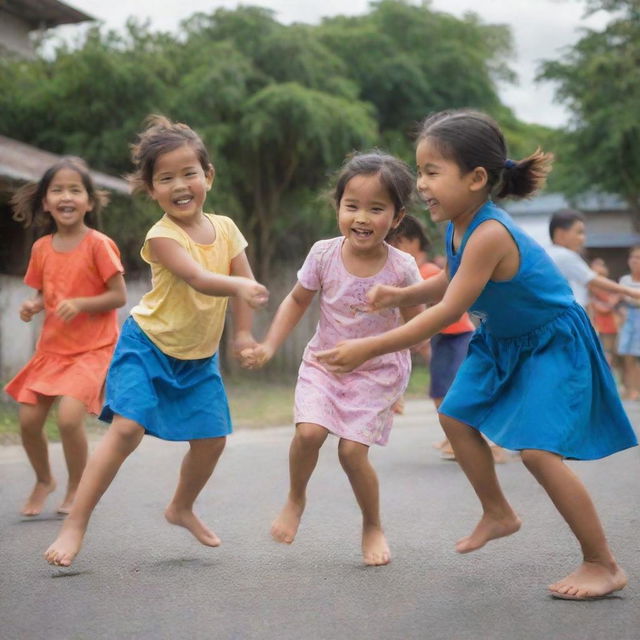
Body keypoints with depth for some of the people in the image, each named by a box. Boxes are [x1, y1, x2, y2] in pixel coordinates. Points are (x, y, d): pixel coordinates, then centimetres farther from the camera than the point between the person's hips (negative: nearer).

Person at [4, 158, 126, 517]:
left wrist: (80, 304, -24)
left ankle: (77, 487, 5)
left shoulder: (98, 245, -11)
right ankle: (44, 480, 28)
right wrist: (33, 307, -7)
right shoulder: (42, 248, 4)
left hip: (92, 349, -5)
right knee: (28, 420, 0)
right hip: (52, 348, 5)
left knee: (69, 416, -21)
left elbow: (119, 296, -11)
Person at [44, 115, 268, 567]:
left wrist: (244, 334, -3)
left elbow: (246, 282, 3)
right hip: (148, 345, -6)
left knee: (212, 438, 5)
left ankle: (182, 508, 33)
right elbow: (199, 279, -36)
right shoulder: (162, 236, -22)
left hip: (199, 357, 6)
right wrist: (238, 285, -52)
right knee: (127, 428, -21)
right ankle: (75, 525, -13)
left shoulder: (225, 228, -3)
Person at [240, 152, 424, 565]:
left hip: (377, 373, -2)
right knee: (309, 432, -20)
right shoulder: (324, 255, -11)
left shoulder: (401, 269, -16)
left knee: (352, 450, -11)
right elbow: (297, 302, 5)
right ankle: (296, 499, 11)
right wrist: (270, 347, -2)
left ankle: (373, 526, 17)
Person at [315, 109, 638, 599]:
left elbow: (447, 312, -34)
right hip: (503, 340, 10)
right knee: (456, 416, 13)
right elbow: (451, 284, 12)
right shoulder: (458, 227, -7)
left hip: (553, 343, -10)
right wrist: (400, 295, -7)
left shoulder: (489, 234, -34)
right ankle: (499, 514, 33)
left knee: (538, 449, -18)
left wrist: (368, 349, -33)